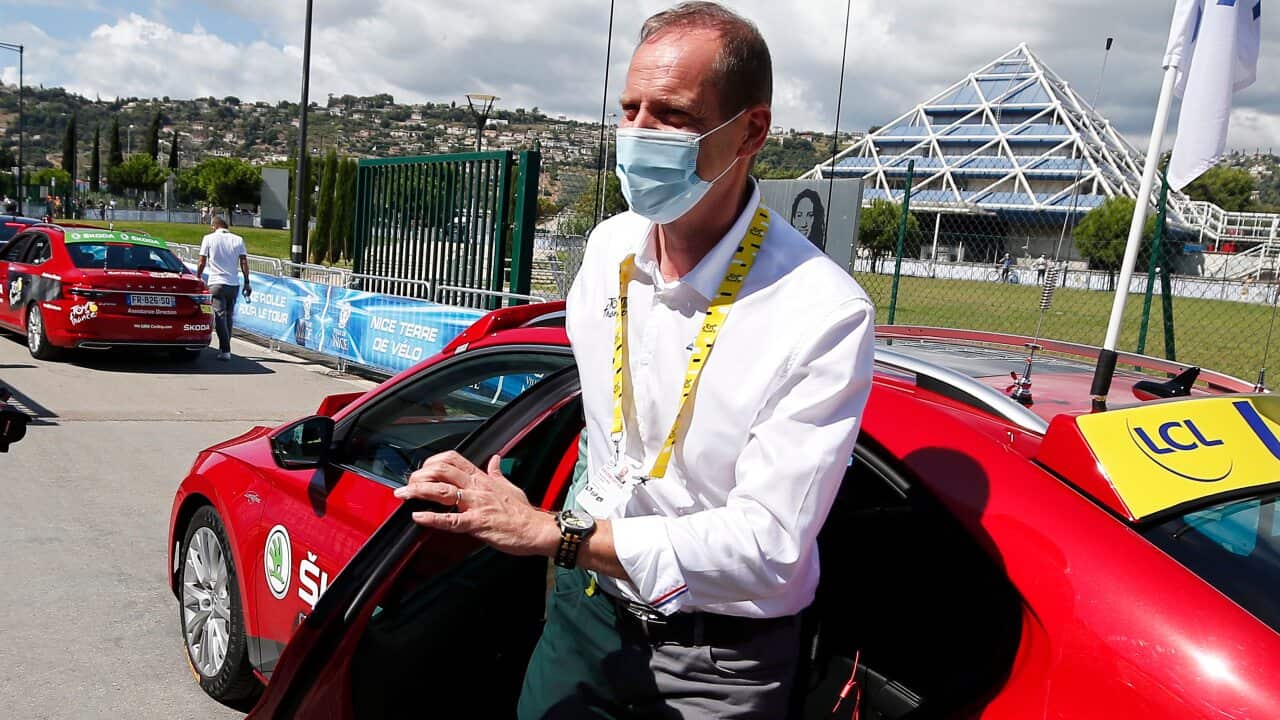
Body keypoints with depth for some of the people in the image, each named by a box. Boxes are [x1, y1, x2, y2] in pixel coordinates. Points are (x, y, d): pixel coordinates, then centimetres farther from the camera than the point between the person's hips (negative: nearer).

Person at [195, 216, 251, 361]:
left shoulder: (209, 238, 1)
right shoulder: (238, 239, 7)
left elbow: (201, 263, 2)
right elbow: (244, 262, 3)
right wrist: (247, 283, 6)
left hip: (216, 283, -3)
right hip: (233, 284, 3)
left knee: (220, 317, -6)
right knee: (229, 316, 14)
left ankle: (225, 350, -14)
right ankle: (224, 347, 20)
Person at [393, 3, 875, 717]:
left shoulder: (826, 313, -25)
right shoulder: (609, 247, -3)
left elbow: (768, 545, -29)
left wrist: (552, 533, -31)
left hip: (720, 661, -5)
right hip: (590, 608, 5)